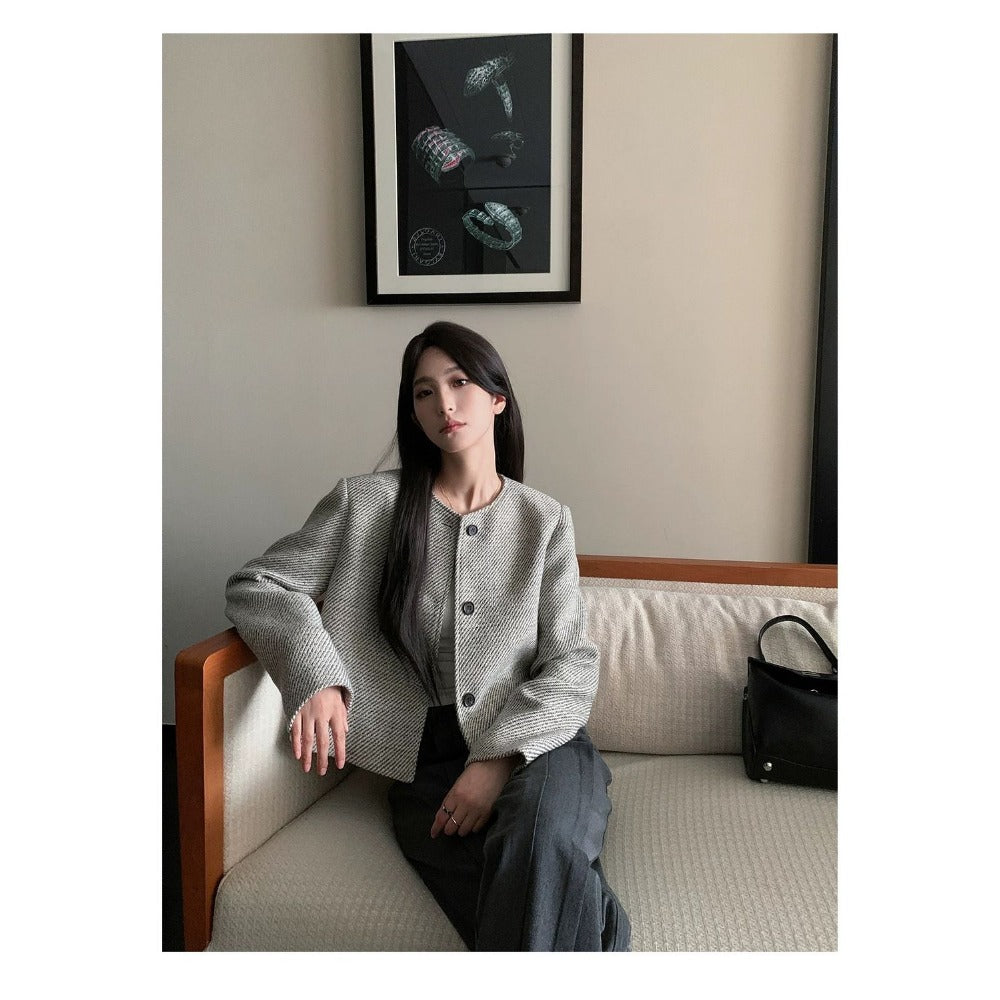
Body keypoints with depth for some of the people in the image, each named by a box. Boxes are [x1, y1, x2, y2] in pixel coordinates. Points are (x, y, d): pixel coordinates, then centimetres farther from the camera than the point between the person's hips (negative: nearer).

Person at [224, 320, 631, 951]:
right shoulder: (367, 503, 4)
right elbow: (256, 587, 5)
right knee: (551, 899, -30)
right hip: (429, 769, -1)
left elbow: (572, 667, 2)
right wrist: (316, 676, -14)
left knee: (543, 840, -35)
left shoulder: (546, 520, 7)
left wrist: (499, 757, -15)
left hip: (538, 751, 1)